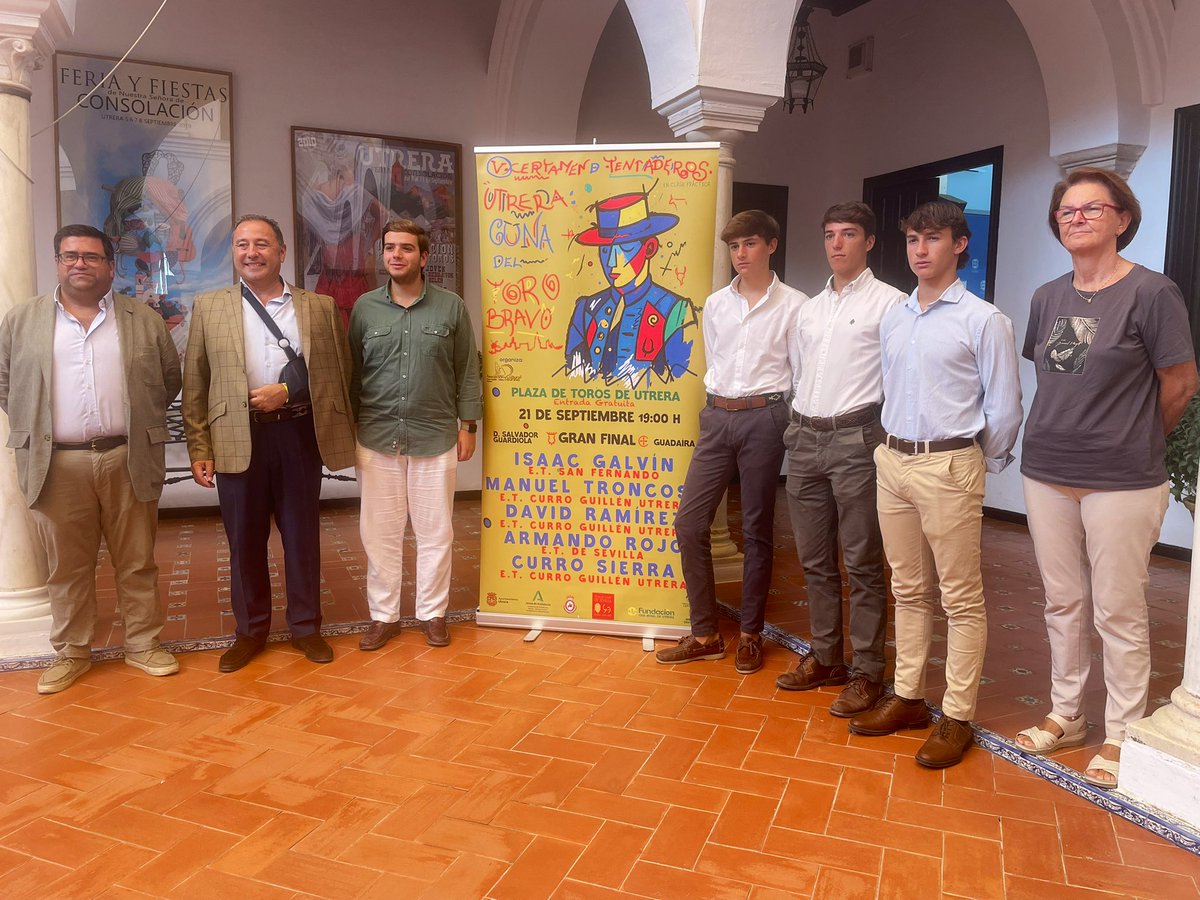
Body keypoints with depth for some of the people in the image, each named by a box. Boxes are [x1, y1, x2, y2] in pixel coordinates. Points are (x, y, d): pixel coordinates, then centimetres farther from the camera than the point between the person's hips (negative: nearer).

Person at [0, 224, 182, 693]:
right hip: (56, 464, 0)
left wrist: (141, 419, 7)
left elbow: (170, 377, 12)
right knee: (67, 566, 10)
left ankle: (143, 644, 21)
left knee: (137, 562, 8)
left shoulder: (145, 320, 5)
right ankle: (71, 652, 23)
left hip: (129, 459, 0)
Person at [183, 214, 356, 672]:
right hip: (237, 439, 0)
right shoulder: (209, 307, 6)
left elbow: (338, 372, 4)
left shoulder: (320, 307, 6)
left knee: (302, 535, 9)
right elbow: (194, 383, 4)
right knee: (244, 539, 9)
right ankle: (250, 630, 25)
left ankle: (306, 626, 24)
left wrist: (288, 391, -10)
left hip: (298, 434, 0)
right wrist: (199, 449, -1)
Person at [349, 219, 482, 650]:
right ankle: (383, 615, 21)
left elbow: (467, 371, 3)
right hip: (377, 439, 1)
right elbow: (352, 373, 8)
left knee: (435, 531, 7)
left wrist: (467, 425, 0)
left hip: (436, 438, -1)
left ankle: (432, 612, 22)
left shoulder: (451, 307, 1)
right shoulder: (365, 307, 5)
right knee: (379, 532, 7)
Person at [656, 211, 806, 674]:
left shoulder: (793, 305, -2)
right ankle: (705, 634, 10)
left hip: (765, 418, -4)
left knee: (756, 530, 5)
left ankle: (750, 635, 19)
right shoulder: (715, 304, 11)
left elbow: (802, 374, 0)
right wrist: (722, 406, 14)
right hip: (717, 416, 4)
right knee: (690, 521, -1)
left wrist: (792, 426, -1)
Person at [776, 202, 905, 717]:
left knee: (862, 563, -1)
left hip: (855, 438, -6)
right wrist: (797, 424, 16)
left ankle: (867, 672, 10)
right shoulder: (810, 308, 17)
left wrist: (891, 440, -8)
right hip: (805, 438, 7)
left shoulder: (889, 302, -3)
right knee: (814, 559, 12)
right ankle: (825, 656, 25)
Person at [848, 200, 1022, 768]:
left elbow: (1004, 407, -5)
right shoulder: (894, 318, 11)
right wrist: (894, 448, 12)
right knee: (908, 590, 14)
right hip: (893, 461, 6)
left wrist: (980, 467, 1)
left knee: (960, 598, 2)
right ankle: (907, 698, 25)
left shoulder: (981, 320, -6)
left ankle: (957, 717, 12)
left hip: (948, 466, -6)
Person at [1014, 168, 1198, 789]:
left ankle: (1122, 734, 21)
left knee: (1118, 613, 5)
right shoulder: (1048, 297, 8)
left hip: (1121, 483, -5)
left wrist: (1135, 442, 8)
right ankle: (1065, 715, 30)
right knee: (1062, 604, 15)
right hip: (1046, 476, 5)